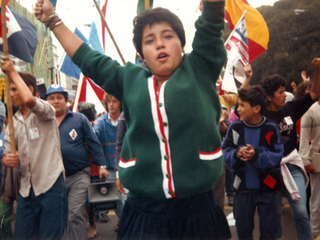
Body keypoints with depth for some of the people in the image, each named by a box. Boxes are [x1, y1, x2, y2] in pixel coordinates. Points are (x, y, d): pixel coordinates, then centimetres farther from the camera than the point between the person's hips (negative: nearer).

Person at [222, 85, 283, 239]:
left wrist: (257, 155, -28)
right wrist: (236, 154, -22)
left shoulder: (271, 128, -11)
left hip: (267, 187, -2)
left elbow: (276, 156, -12)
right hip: (243, 187, 2)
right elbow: (225, 150, -2)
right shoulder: (235, 127, -6)